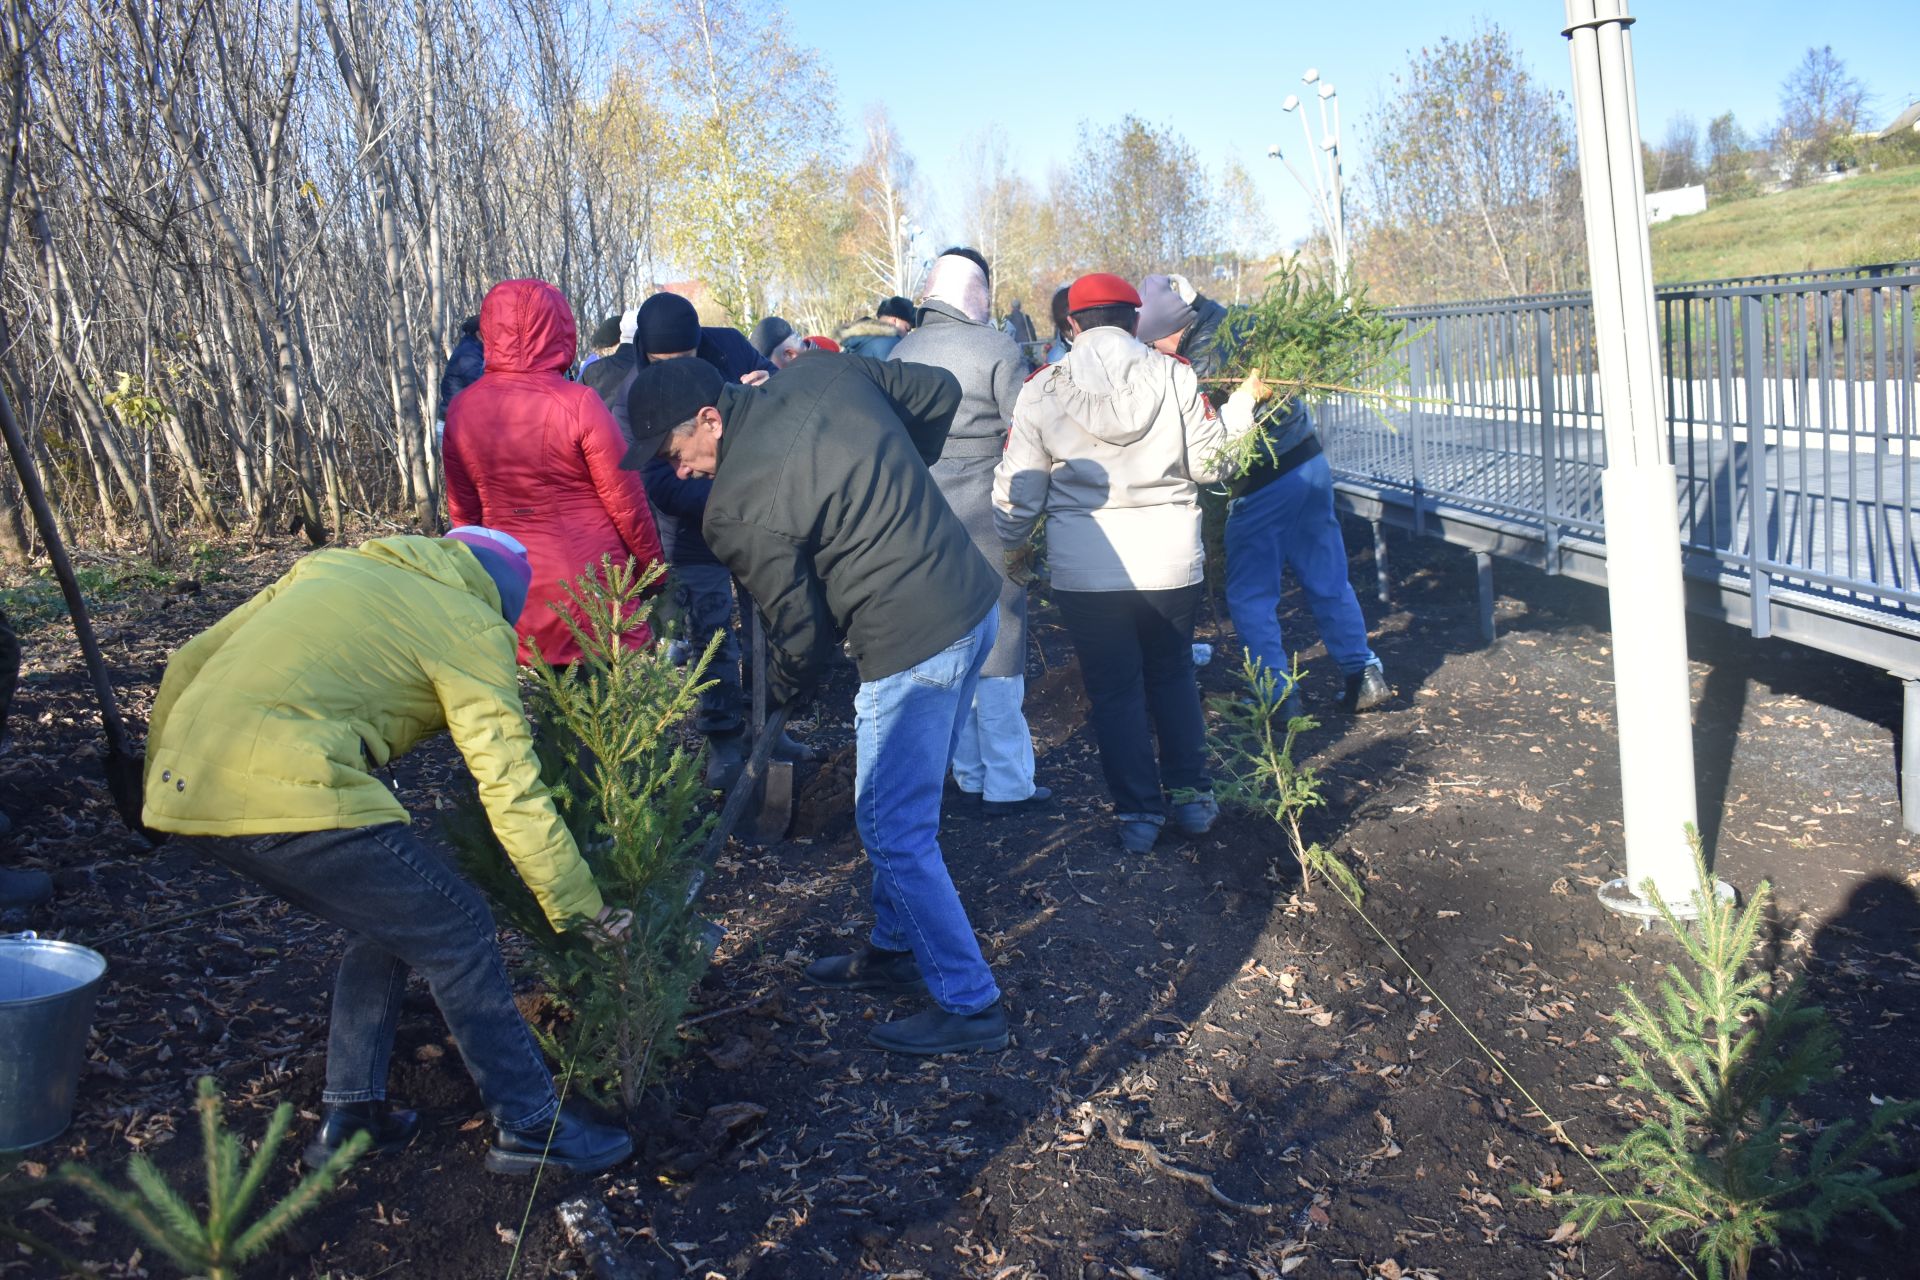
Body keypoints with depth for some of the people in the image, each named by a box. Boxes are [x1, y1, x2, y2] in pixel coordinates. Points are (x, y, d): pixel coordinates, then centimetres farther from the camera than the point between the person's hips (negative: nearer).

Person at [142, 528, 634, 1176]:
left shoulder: (330, 564, 24)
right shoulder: (470, 626, 4)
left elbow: (189, 665, 23)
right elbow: (512, 789, 0)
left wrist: (161, 786, 32)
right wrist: (581, 909, 6)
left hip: (183, 789, 8)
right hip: (288, 799, -8)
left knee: (386, 920, 23)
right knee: (456, 933, 6)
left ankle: (350, 1115, 29)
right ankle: (532, 1126, 13)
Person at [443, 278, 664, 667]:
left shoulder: (462, 409, -1)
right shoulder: (578, 404, -15)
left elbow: (462, 510, 9)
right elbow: (627, 502, -9)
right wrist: (653, 566, 5)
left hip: (513, 588, 4)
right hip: (590, 574, -4)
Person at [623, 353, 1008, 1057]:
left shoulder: (736, 509, -16)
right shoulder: (822, 372, 3)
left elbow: (801, 635, -8)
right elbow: (940, 392, 13)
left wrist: (773, 706, 12)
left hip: (912, 647, -9)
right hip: (976, 601, 9)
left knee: (894, 833, 5)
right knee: (902, 807, 23)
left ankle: (970, 1004, 14)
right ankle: (895, 948, 39)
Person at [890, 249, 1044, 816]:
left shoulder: (901, 352, 6)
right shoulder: (996, 348, -9)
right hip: (986, 516, -5)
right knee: (998, 649, 2)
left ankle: (969, 773, 23)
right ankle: (1006, 784, 7)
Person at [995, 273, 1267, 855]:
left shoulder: (1042, 389, -2)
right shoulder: (1173, 375, -3)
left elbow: (1019, 486, 1)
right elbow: (1207, 461, 0)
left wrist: (1009, 545, 18)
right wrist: (1244, 402, 14)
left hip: (1085, 568, -1)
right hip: (1170, 560, 1)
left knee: (1114, 689, 11)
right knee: (1173, 676, 20)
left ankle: (1139, 813, 16)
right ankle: (1192, 797, 25)